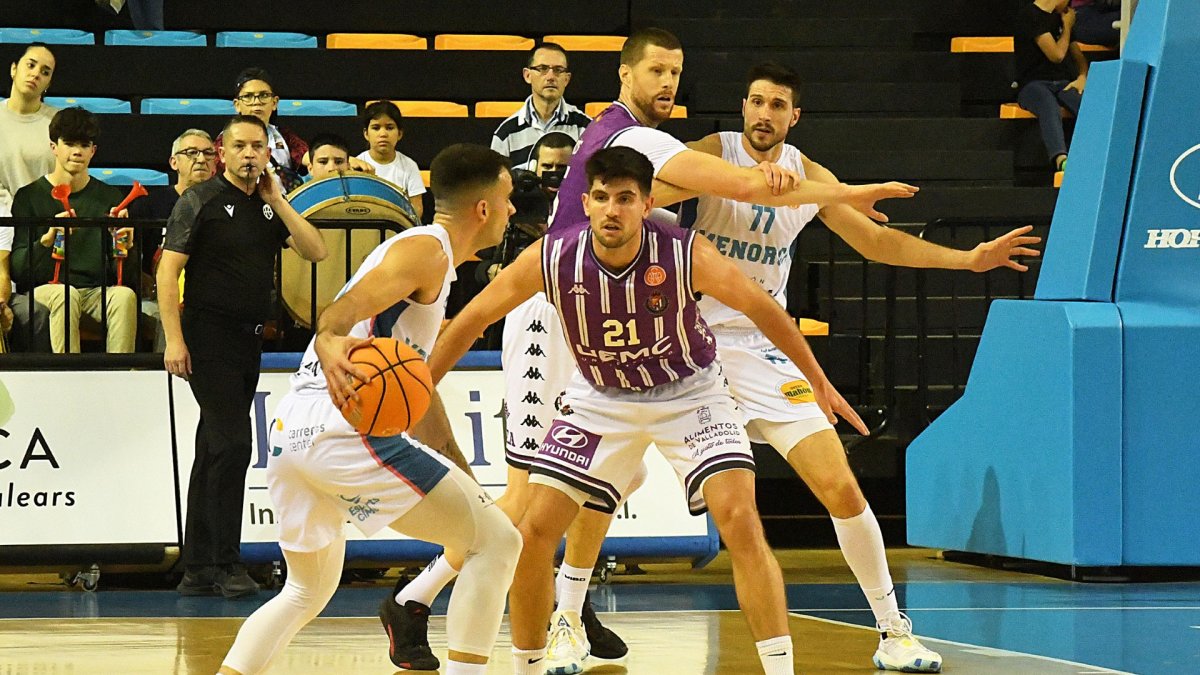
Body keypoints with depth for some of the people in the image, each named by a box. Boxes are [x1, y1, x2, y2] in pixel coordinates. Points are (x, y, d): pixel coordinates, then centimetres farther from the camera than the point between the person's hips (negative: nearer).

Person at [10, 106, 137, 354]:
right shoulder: (29, 197, 6)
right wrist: (47, 240, -23)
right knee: (64, 294, -36)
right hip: (44, 289, -2)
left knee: (125, 296, -30)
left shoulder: (109, 197, 13)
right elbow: (17, 270, -4)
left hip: (98, 289, 2)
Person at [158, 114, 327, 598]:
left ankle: (197, 570, 13)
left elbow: (315, 251, 1)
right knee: (232, 444, -14)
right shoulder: (201, 201, -5)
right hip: (208, 336, -7)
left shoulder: (270, 206, 12)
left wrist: (277, 200, -4)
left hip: (249, 340, 7)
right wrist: (174, 339, -17)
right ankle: (226, 563, -9)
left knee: (214, 452, 10)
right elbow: (168, 271, -10)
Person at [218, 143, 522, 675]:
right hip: (342, 430, -10)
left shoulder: (416, 250, 28)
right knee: (496, 542, -5)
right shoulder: (427, 249, -2)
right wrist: (331, 342, -44)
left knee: (308, 589, 27)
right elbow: (345, 308, -20)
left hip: (291, 432, 10)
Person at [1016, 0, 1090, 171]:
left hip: (1063, 84, 6)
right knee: (1049, 106, -40)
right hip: (1033, 84, -6)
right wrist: (1067, 27, 9)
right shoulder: (1030, 15, -3)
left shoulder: (1060, 17, 21)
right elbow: (1057, 54, -7)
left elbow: (1077, 55, 25)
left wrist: (1082, 76, 3)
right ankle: (1061, 160, -61)